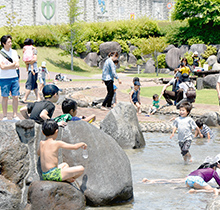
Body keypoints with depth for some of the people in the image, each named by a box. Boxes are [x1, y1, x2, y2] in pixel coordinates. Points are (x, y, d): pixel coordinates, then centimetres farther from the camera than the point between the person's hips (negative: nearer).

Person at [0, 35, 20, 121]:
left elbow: (17, 65, 1)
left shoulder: (14, 52, 9)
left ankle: (15, 116, 8)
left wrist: (7, 66, -10)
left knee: (15, 97, 1)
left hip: (14, 77, 4)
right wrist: (13, 64, -7)